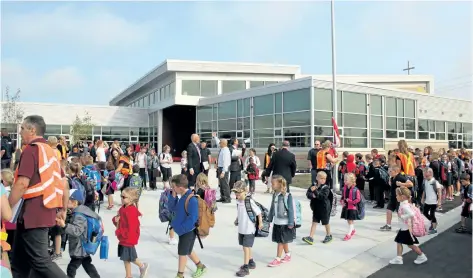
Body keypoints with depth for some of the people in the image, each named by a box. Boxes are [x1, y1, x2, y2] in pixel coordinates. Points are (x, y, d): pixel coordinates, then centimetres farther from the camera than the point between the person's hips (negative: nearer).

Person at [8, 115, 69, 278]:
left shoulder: (31, 150, -10)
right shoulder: (50, 151, 17)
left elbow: (22, 183, -19)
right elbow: (64, 184, 17)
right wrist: (63, 209, 22)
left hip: (33, 211, -9)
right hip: (46, 210, 9)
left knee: (40, 261, -5)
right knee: (20, 261, 17)